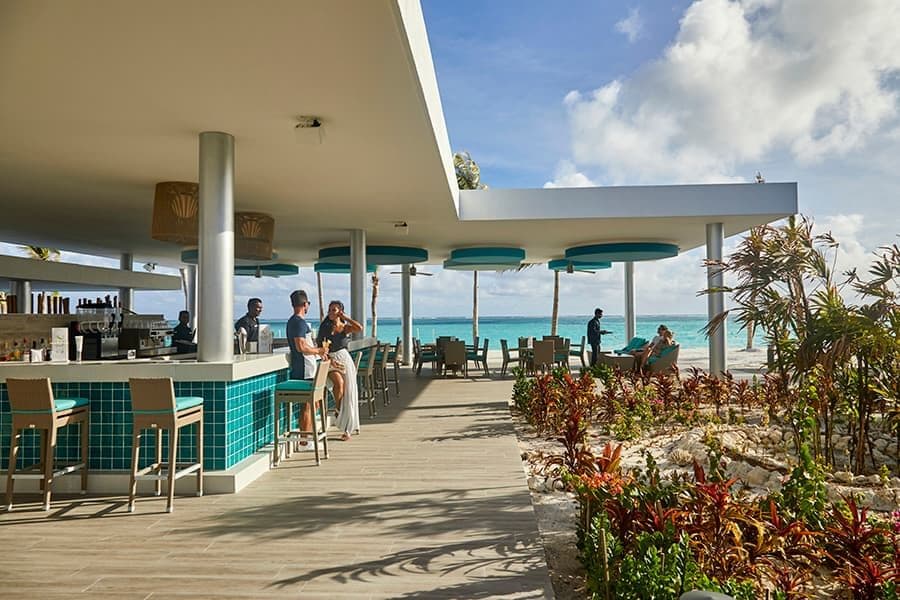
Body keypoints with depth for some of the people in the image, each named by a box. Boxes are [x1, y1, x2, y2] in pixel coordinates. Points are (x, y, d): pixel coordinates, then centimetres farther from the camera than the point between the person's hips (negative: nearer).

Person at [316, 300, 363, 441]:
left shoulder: (346, 328, 3)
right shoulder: (325, 328, 8)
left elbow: (359, 328, -19)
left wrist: (344, 317, -10)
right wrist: (330, 360, -13)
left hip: (344, 360, 0)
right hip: (330, 361, 0)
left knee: (348, 395, -3)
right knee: (339, 382, -30)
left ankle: (347, 430, 6)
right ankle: (337, 409, -3)